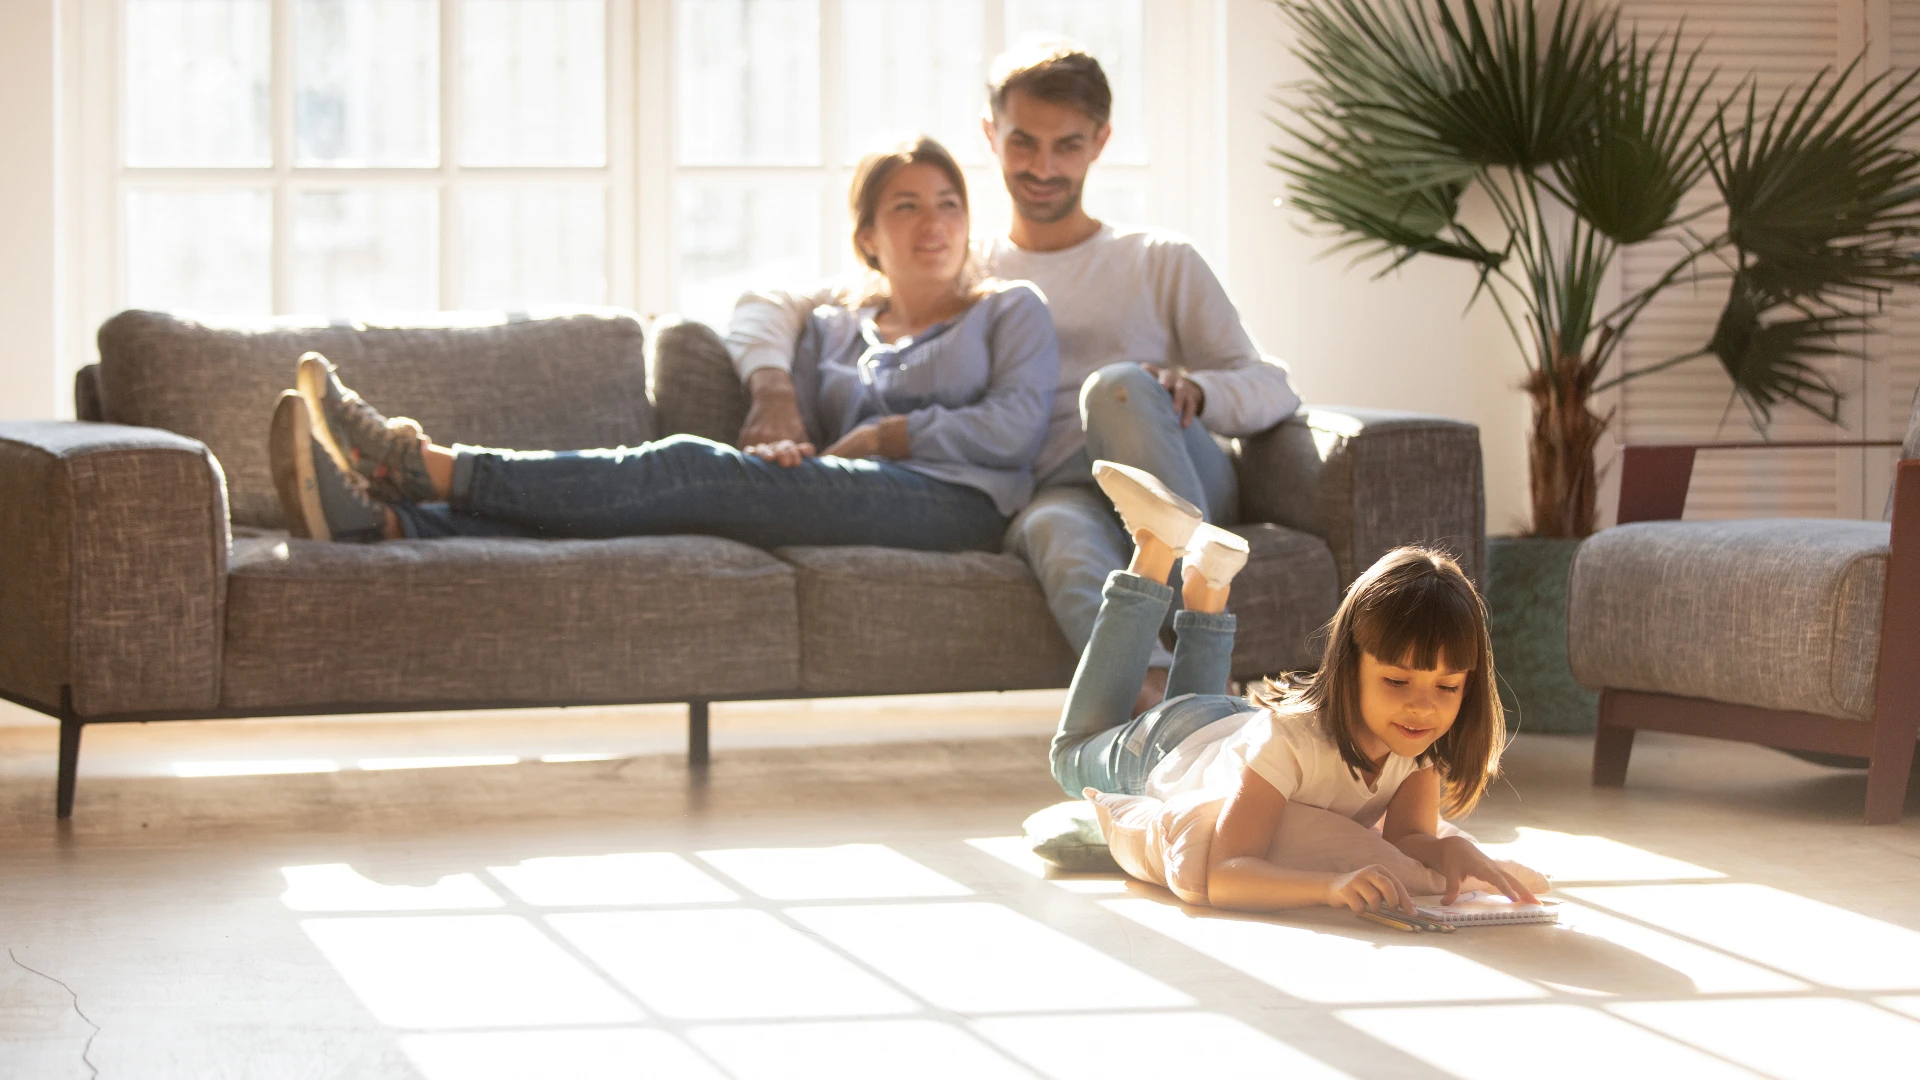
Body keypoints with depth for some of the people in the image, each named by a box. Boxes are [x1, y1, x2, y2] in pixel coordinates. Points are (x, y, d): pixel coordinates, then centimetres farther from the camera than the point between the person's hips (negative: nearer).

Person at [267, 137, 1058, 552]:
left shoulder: (1010, 311, 18)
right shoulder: (834, 327, 30)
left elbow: (1015, 428, 2)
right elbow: (798, 432, 18)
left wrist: (889, 433, -1)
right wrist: (782, 447, -5)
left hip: (956, 502, -4)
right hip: (841, 508, 4)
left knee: (692, 471, -26)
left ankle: (428, 467, -34)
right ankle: (382, 520, -43)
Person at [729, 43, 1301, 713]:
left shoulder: (1161, 263, 23)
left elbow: (1273, 391, 12)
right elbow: (767, 308, 21)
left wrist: (1192, 390, -12)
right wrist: (772, 384, -4)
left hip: (1182, 486, 0)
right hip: (1057, 497, 0)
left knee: (1117, 388, -34)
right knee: (1054, 530, -39)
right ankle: (1159, 694, -66)